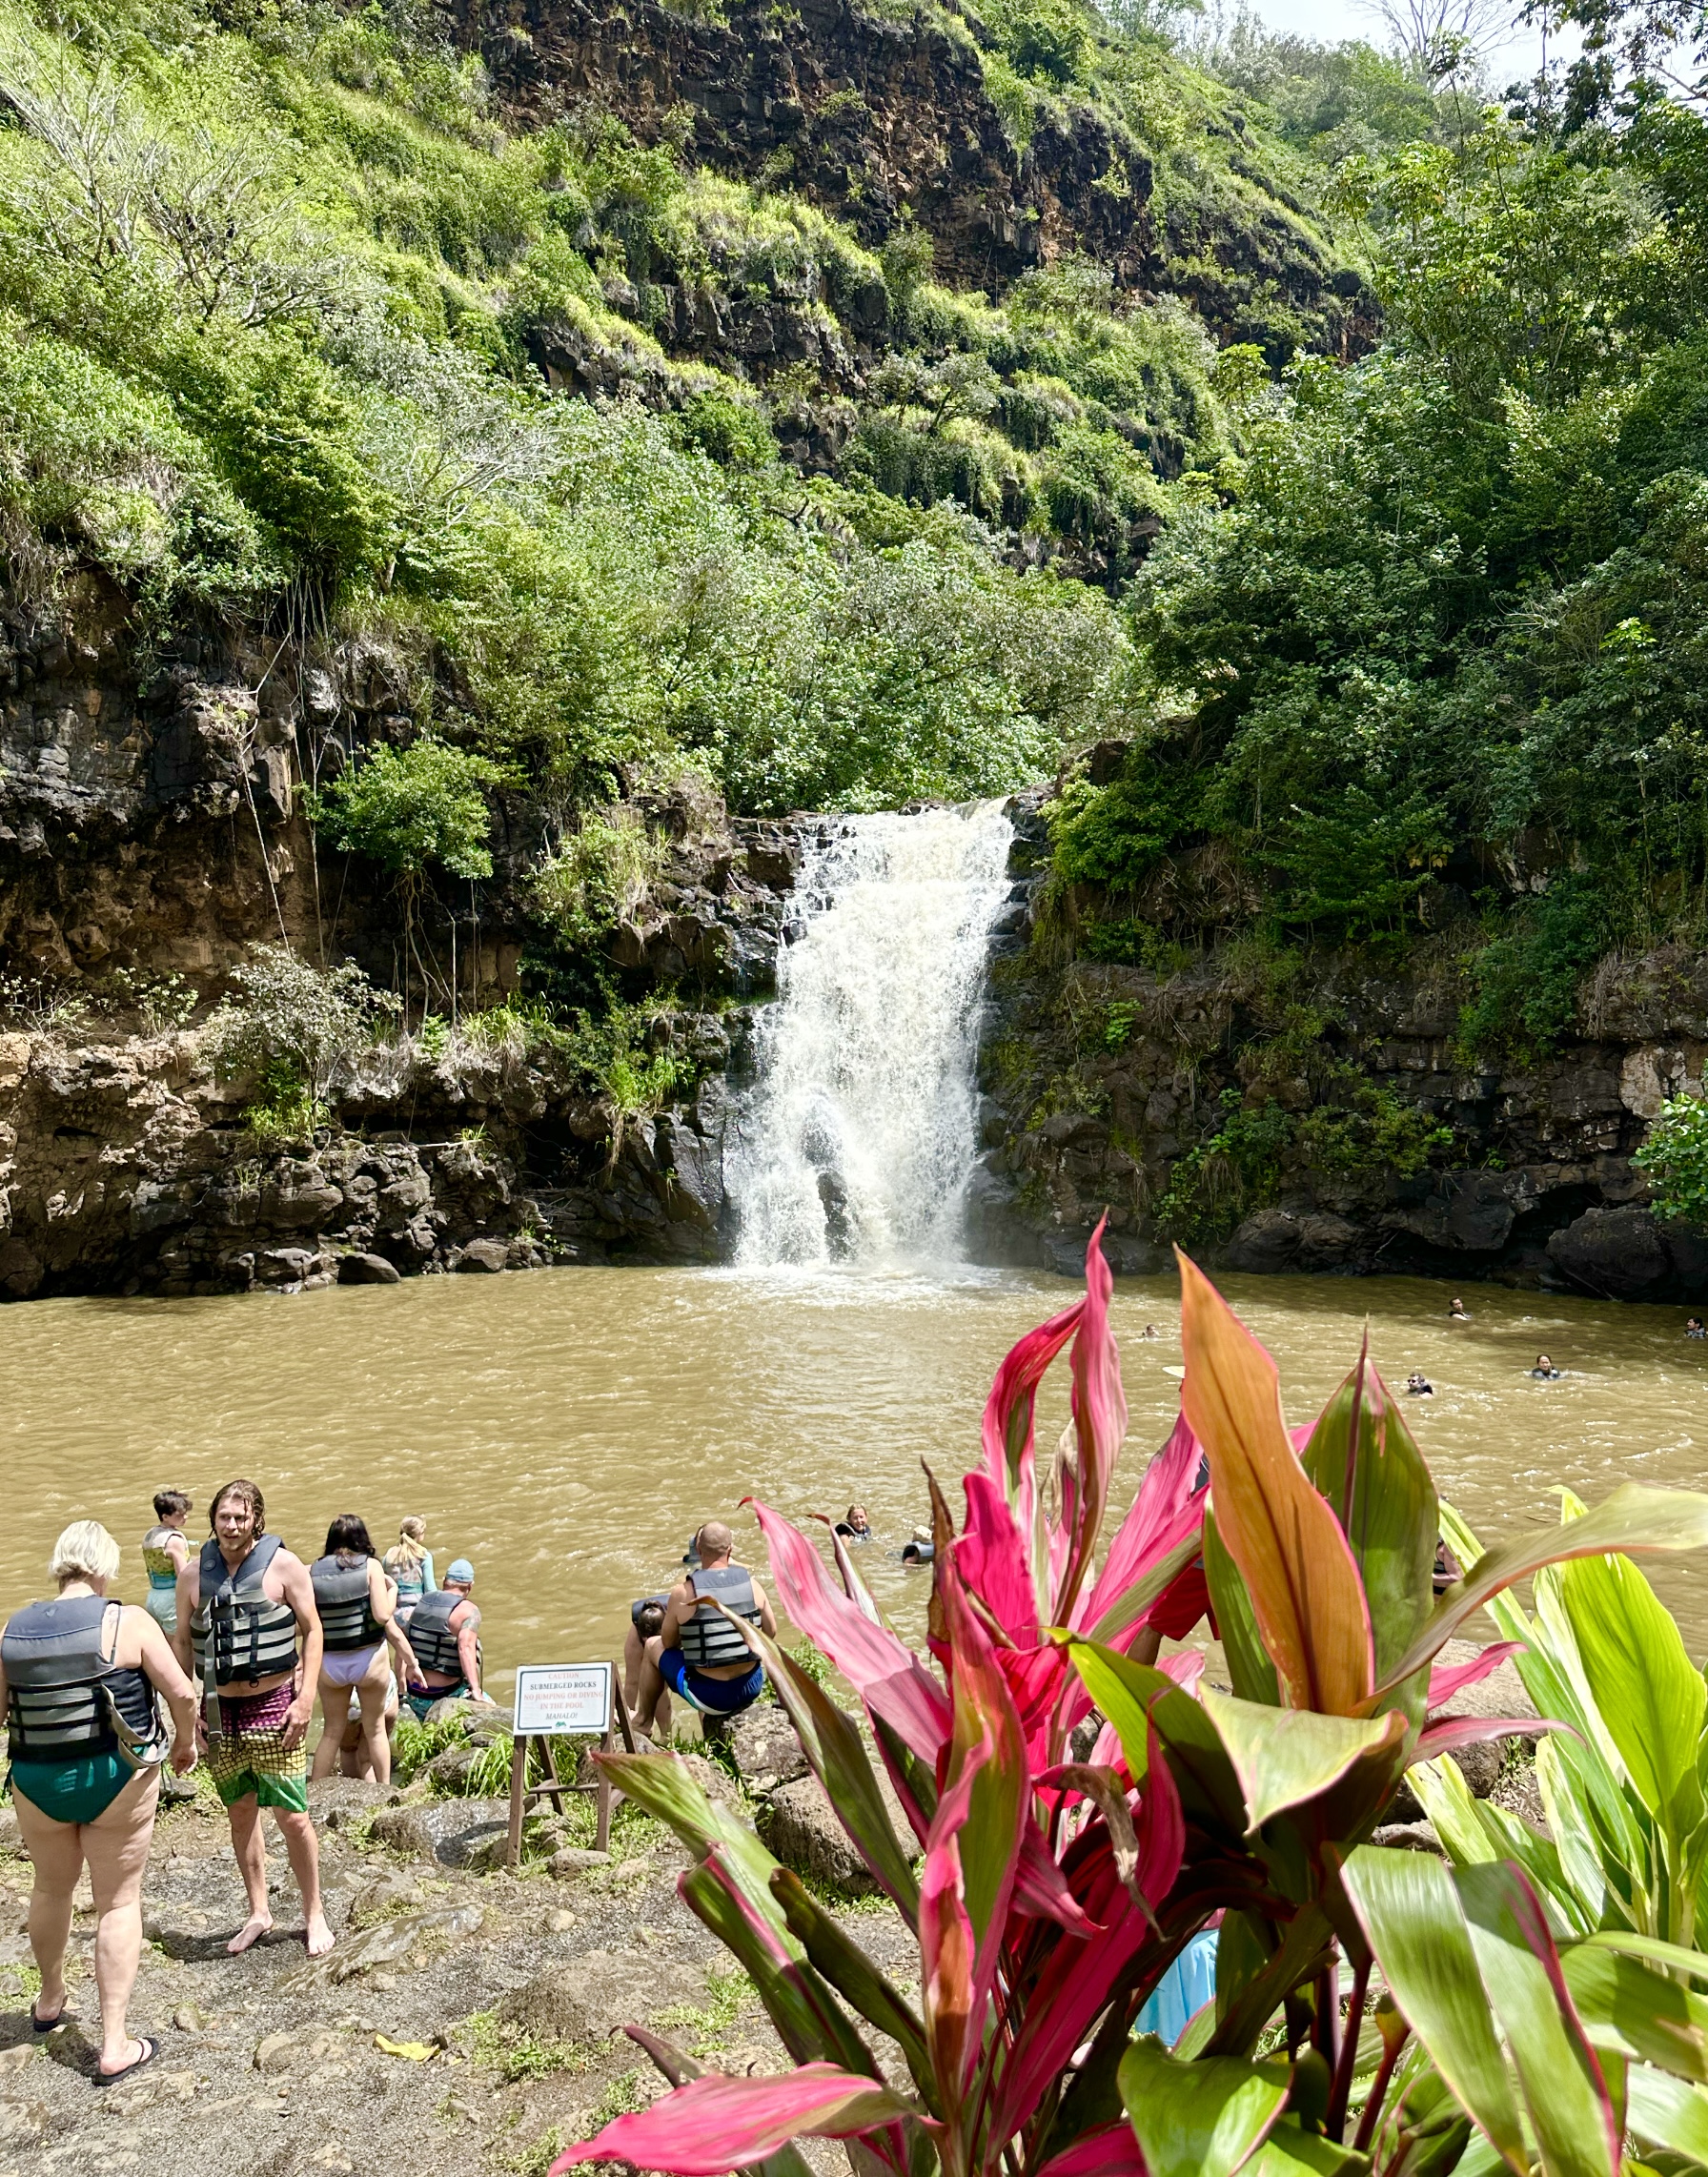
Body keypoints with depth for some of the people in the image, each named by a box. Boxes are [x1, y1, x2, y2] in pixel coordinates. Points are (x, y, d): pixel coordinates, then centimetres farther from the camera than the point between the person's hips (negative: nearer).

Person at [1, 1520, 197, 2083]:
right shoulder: (126, 1622, -15)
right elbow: (182, 1693, -17)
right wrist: (185, 1741, 3)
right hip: (116, 1780, -4)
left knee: (51, 1888, 27)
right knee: (119, 1903, 8)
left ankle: (50, 1999, 49)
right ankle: (115, 2046, 10)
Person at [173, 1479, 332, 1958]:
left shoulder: (282, 1565, -7)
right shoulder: (194, 1574, 3)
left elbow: (312, 1630, -4)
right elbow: (183, 1641, 12)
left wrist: (306, 1698, -11)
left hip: (274, 1706, -3)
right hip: (219, 1710, 4)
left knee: (292, 1816, -2)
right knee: (240, 1813, 12)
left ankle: (314, 1914, 14)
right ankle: (258, 1913, 28)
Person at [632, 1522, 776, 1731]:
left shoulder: (684, 1592, -15)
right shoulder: (751, 1582, -6)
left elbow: (668, 1642, -1)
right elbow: (771, 1632, 6)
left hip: (711, 1696, -3)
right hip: (752, 1689, 3)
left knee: (653, 1646, 21)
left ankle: (644, 1720, 40)